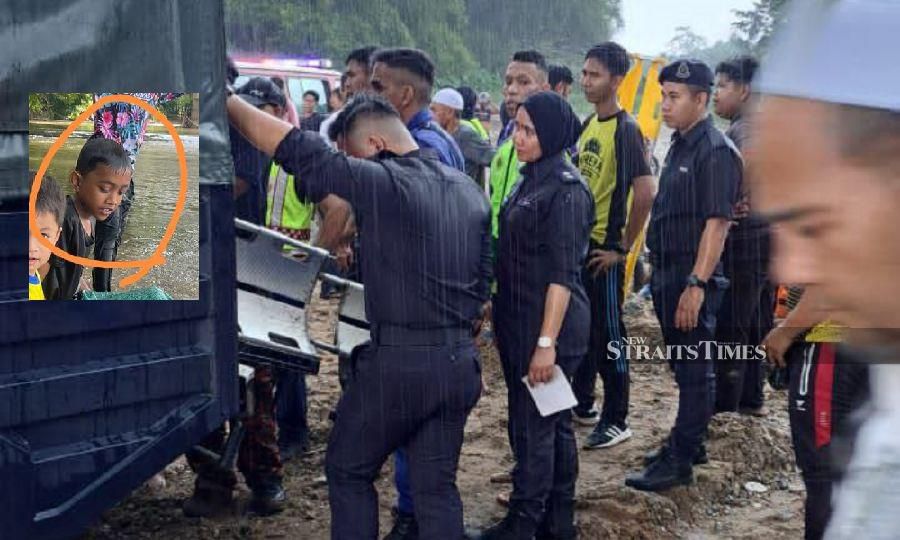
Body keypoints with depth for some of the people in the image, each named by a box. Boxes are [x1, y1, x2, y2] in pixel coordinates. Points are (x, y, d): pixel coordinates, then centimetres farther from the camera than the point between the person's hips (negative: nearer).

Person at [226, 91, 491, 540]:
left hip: (399, 363, -7)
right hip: (460, 363, 7)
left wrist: (225, 99, -4)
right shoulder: (469, 191, 9)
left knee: (348, 471, 13)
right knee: (436, 486, 12)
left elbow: (295, 149, -13)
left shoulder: (382, 184, -14)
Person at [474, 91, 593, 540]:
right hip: (519, 322, 9)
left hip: (547, 326, -9)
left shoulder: (566, 188, -16)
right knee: (554, 424, 15)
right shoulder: (532, 179, 10)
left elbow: (562, 273, -20)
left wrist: (547, 342, -22)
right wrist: (499, 313, 19)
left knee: (533, 427, 0)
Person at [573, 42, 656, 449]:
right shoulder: (588, 125, 10)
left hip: (603, 250, -8)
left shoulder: (625, 130, -15)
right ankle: (582, 404, 31)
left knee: (608, 335, 0)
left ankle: (616, 422, 10)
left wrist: (622, 248, -17)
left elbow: (645, 193, -21)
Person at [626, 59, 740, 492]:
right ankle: (686, 443, 30)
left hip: (694, 278, -9)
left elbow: (717, 223, -21)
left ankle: (680, 461, 6)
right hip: (668, 274, 9)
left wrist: (696, 285, -24)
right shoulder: (679, 144, 13)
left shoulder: (715, 151, -16)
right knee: (682, 366, 18)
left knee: (695, 370, 0)